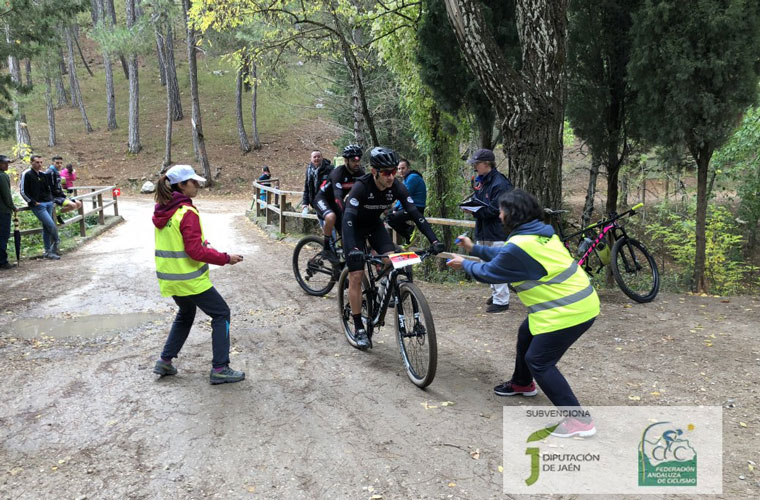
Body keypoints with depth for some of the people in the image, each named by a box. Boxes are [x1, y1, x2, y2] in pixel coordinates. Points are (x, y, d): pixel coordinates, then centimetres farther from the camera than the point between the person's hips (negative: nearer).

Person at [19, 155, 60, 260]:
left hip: (48, 203, 6)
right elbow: (22, 191, -7)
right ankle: (56, 242, 9)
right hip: (38, 205, -6)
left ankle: (48, 251, 13)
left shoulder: (43, 174, 15)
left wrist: (51, 199, 12)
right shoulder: (26, 174, -5)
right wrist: (33, 202, -11)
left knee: (46, 228, 8)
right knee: (51, 225, -14)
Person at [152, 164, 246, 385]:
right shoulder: (187, 212, -21)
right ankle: (220, 369, 4)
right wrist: (226, 258, -16)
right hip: (190, 280, -8)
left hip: (169, 278, 8)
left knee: (185, 314, 29)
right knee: (221, 314, 5)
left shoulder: (161, 211, 5)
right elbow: (196, 251, -23)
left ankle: (165, 361, 29)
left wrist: (204, 245, 10)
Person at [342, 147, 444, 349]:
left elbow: (415, 213, -23)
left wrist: (434, 240, -34)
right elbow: (348, 217, -42)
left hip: (375, 225, 4)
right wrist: (352, 249, -56)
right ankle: (359, 329, -1)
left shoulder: (396, 186, -21)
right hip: (355, 227, -4)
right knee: (356, 275, -9)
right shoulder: (362, 186, -33)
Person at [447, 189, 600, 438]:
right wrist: (474, 248, 22)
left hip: (567, 311, -10)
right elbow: (504, 255, 18)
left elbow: (488, 273, -8)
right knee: (526, 334, 26)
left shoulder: (519, 245, -23)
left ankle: (579, 420, -2)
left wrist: (464, 264, 9)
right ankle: (522, 383, 49)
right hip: (579, 300, 10)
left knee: (538, 361, -4)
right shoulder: (539, 232, 7)